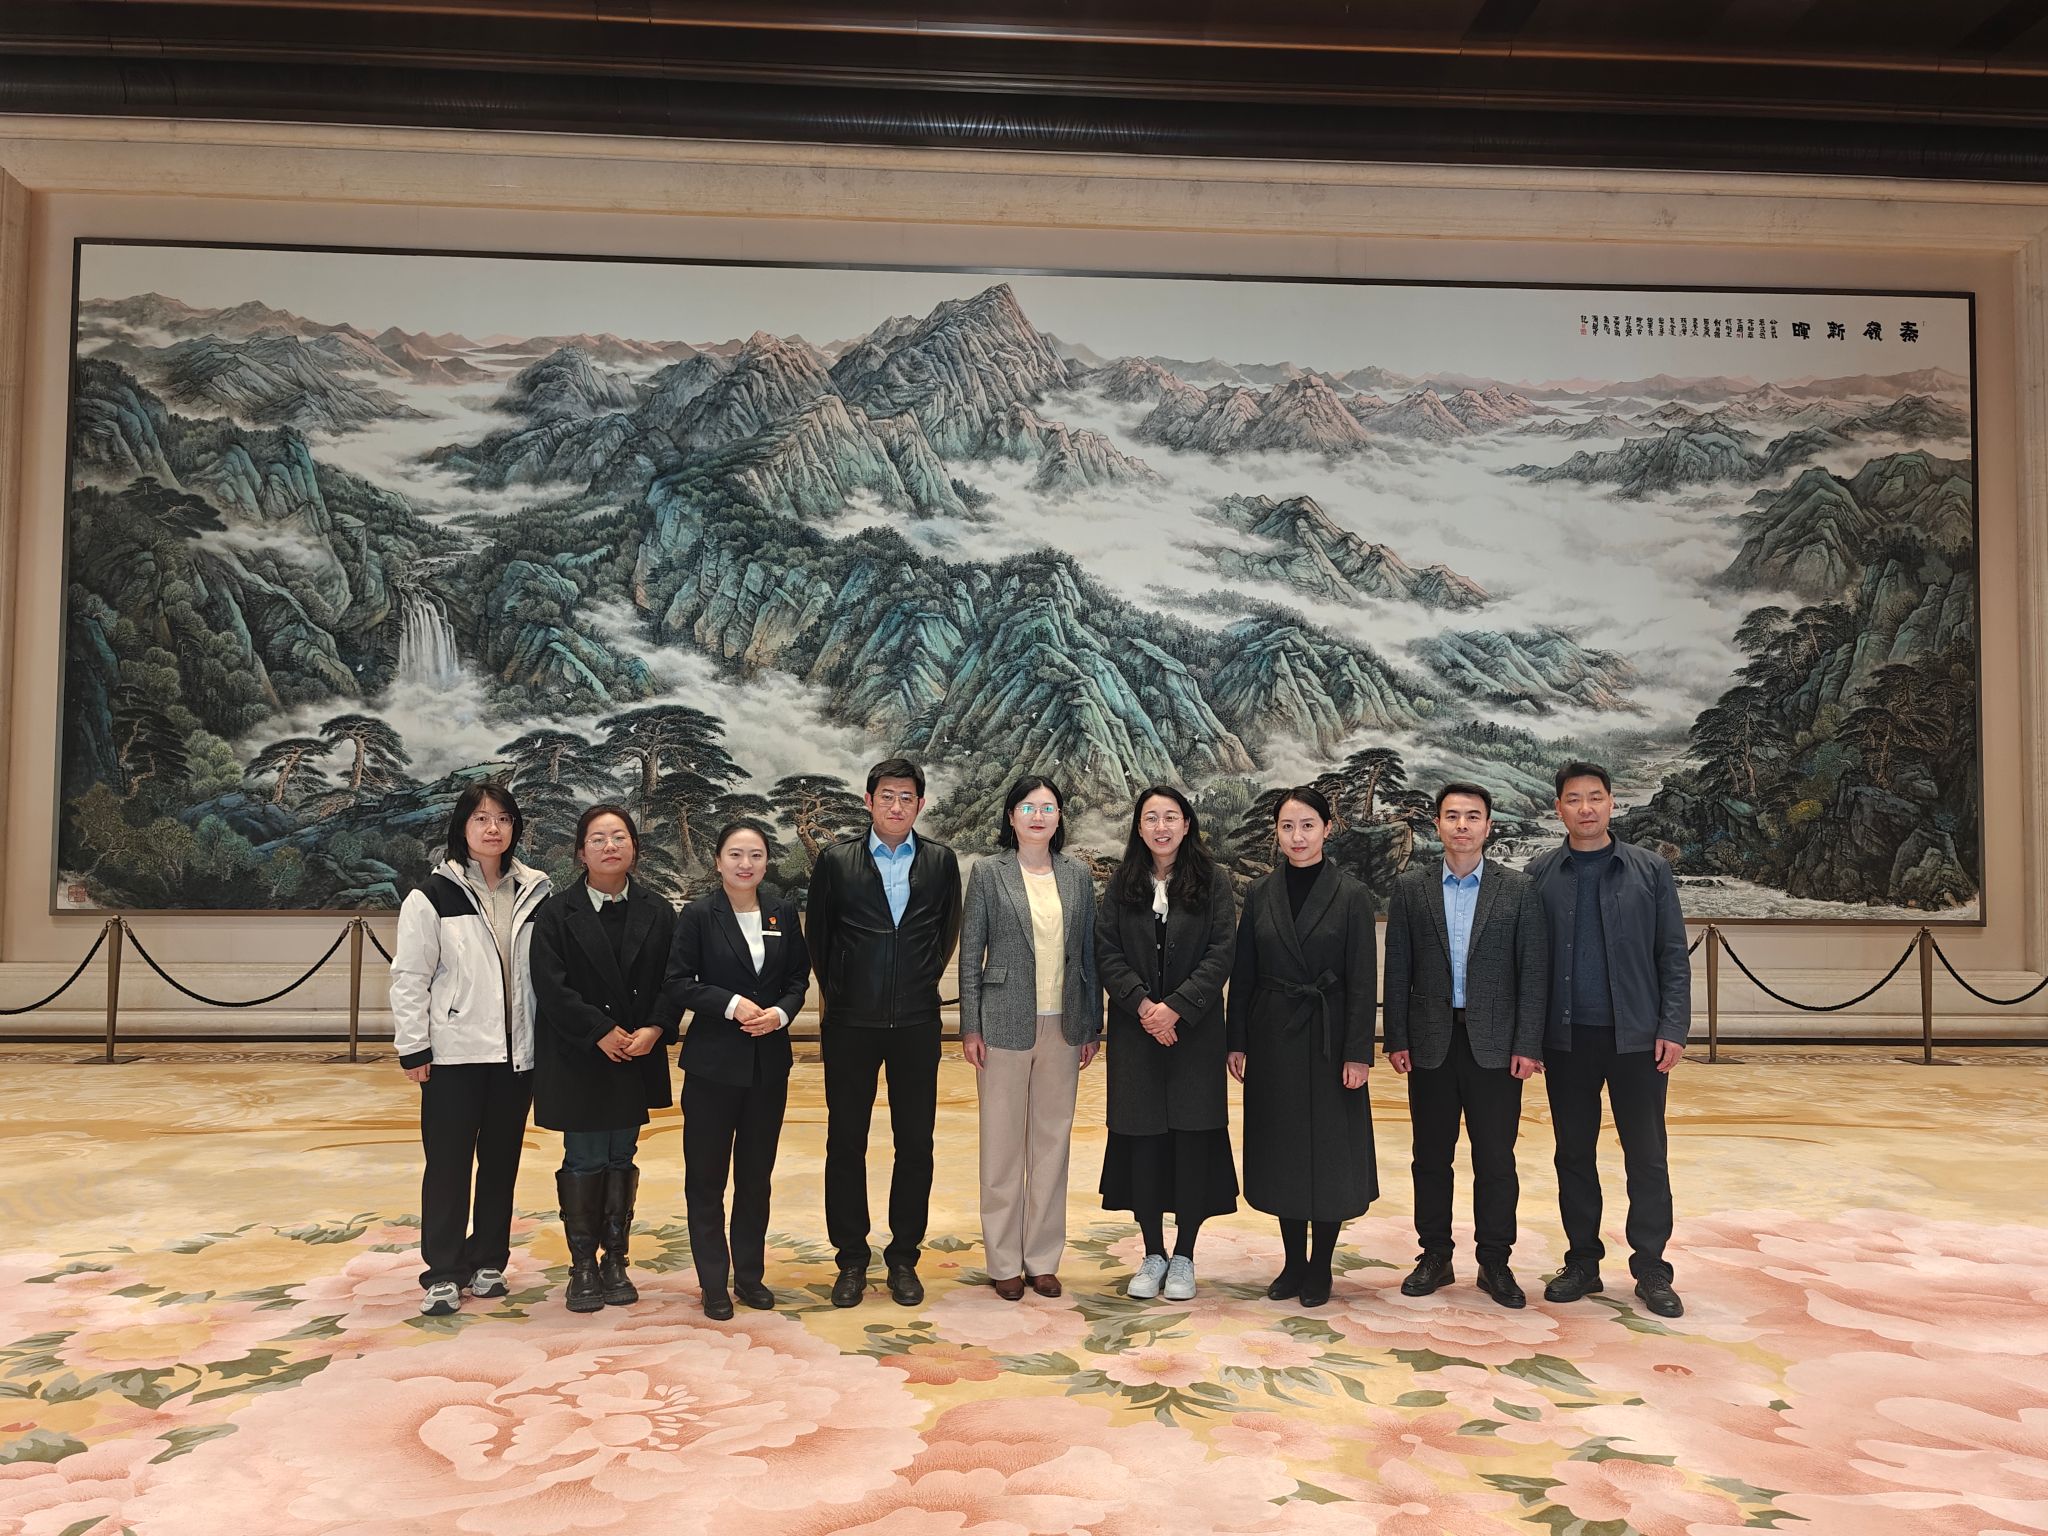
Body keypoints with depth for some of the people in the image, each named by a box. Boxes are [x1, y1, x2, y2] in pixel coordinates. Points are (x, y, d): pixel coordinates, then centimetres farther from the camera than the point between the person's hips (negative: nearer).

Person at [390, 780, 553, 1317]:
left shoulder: (534, 894, 5)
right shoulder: (433, 896, -5)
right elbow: (409, 977, -4)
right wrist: (413, 1048, -7)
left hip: (516, 1051, 3)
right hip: (454, 1052, -3)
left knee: (502, 1160, 12)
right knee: (448, 1162, 3)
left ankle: (488, 1260, 26)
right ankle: (444, 1272, 15)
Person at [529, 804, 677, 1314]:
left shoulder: (657, 912, 5)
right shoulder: (558, 913, -3)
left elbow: (672, 981, 2)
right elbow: (551, 985, -10)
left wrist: (655, 1028, -14)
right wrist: (601, 1032, -16)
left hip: (637, 1058, 2)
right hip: (578, 1061, -2)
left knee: (621, 1161, 10)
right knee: (584, 1163, 2)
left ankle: (615, 1261, 20)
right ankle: (582, 1267, 14)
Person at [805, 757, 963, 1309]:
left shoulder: (941, 861, 3)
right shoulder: (837, 860, 1)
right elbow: (818, 931, 10)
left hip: (916, 1023, 1)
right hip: (850, 1023, 0)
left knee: (915, 1144, 5)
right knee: (845, 1142, 5)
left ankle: (904, 1258, 18)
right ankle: (851, 1259, 18)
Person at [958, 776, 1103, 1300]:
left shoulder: (1077, 875, 8)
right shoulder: (989, 873, -1)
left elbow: (1089, 952, 10)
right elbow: (970, 954, -1)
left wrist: (1092, 1025, 8)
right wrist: (970, 1027, -5)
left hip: (1062, 1025, 3)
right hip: (1006, 1023, -3)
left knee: (1053, 1141, 8)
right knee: (1003, 1143, 4)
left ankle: (1043, 1257, 19)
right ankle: (1004, 1261, 15)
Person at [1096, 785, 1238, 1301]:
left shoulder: (1211, 883, 0)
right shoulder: (1122, 885, 5)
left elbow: (1221, 953, -6)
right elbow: (1107, 953, 0)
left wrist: (1175, 1007, -15)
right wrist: (1143, 1006, -13)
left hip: (1194, 1030, -1)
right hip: (1136, 1030, 1)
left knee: (1193, 1137, 1)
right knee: (1142, 1138, 4)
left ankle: (1184, 1257, 15)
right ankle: (1153, 1254, 18)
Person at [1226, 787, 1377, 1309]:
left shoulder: (1352, 895, -5)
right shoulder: (1260, 894, 4)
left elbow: (1363, 981, -7)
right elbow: (1243, 973, 6)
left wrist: (1358, 1053, -11)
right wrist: (1237, 1043, 2)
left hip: (1328, 1040, -3)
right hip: (1272, 1038, 3)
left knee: (1330, 1150, 4)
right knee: (1281, 1150, 10)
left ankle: (1320, 1266, 19)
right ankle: (1294, 1261, 23)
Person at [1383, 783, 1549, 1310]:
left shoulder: (1519, 889, 0)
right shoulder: (1410, 888, 3)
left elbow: (1533, 972, -2)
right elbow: (1397, 970, 3)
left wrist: (1528, 1045, -7)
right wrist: (1396, 1040, -1)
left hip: (1494, 1043, -1)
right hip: (1431, 1042, 1)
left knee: (1496, 1158, 5)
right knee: (1431, 1156, 9)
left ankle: (1494, 1262, 18)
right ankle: (1434, 1256, 22)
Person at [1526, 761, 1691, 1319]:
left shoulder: (1649, 870, 2)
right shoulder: (1539, 874, 3)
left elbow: (1673, 956, 2)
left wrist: (1673, 1027, -6)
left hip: (1636, 1037, -1)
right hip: (1566, 1038, 1)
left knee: (1647, 1156, 5)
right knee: (1574, 1153, 10)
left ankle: (1651, 1268, 16)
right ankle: (1582, 1262, 22)